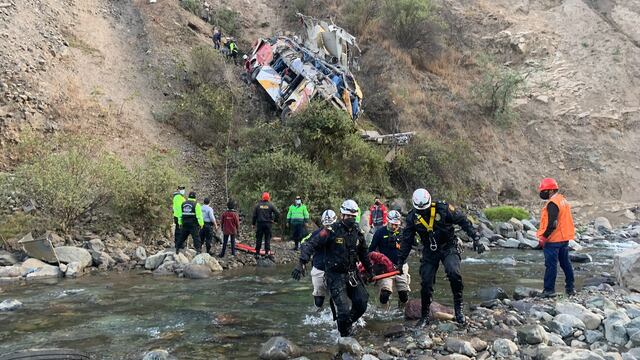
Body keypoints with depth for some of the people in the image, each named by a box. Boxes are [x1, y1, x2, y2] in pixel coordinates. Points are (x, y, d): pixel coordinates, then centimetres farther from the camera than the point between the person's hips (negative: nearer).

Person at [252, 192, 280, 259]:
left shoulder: (258, 205, 1)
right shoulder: (270, 205, -2)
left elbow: (254, 215, 1)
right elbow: (277, 213, -7)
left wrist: (253, 223, 10)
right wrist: (274, 220, 7)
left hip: (259, 224, 1)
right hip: (268, 224, -1)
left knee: (258, 238, 7)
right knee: (267, 238, 6)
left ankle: (257, 253, 9)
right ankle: (267, 252, 2)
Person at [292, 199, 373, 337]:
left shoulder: (358, 232, 5)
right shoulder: (331, 231, -14)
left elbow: (363, 253, 22)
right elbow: (310, 245, -17)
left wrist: (369, 270, 29)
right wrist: (301, 263, -29)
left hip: (352, 274, 6)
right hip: (335, 276, -6)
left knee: (361, 305, 1)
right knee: (344, 309, -12)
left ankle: (347, 324, 29)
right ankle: (344, 336, 12)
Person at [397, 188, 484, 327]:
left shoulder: (443, 208, -17)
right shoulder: (412, 217, -8)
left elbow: (464, 221, -8)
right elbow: (406, 241, 0)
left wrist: (475, 238, -12)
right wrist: (401, 261, 1)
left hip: (448, 247, -3)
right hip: (429, 251, 3)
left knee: (453, 273, -28)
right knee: (426, 283, -2)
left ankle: (458, 307, -8)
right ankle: (425, 316, 15)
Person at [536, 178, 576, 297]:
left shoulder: (552, 203, -18)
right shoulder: (563, 200, 13)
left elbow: (552, 223, -25)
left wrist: (543, 237, -19)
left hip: (553, 240, -10)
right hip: (565, 238, 10)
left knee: (551, 265, -4)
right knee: (565, 263, 17)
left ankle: (549, 290, -1)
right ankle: (570, 287, 25)